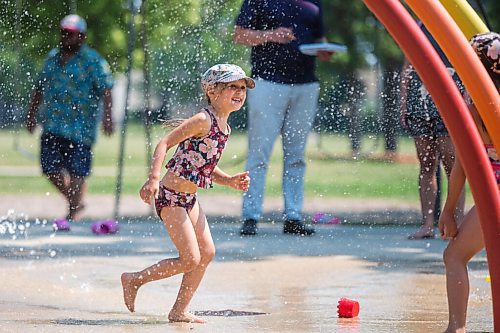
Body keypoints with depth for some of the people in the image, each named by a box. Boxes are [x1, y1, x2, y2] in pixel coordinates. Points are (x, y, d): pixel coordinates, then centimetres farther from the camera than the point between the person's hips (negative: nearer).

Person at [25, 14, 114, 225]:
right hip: (52, 125, 6)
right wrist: (32, 114, 23)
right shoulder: (53, 57, 15)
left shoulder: (92, 61, -5)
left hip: (80, 127, -6)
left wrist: (107, 115, -24)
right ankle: (76, 202, 24)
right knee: (50, 168, 4)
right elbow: (40, 87, 24)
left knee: (77, 172, -6)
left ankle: (73, 212, 3)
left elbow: (106, 89, -13)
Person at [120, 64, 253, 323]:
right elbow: (164, 143, -19)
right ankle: (134, 280, 8)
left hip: (189, 199, 9)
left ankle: (179, 312, 14)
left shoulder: (224, 126, 10)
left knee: (207, 252, 6)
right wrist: (154, 178, -29)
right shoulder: (203, 120, -17)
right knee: (191, 259, -9)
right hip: (171, 196, -9)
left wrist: (230, 181, 5)